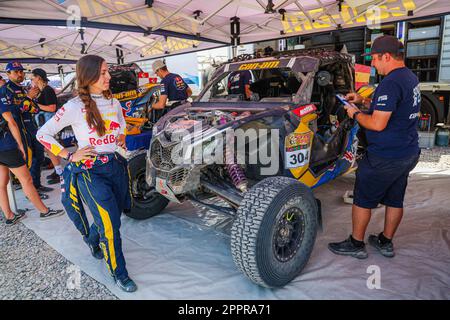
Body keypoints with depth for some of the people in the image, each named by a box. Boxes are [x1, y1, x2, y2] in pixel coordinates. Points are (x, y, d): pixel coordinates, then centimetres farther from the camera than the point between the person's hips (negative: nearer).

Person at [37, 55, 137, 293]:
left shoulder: (113, 102, 6)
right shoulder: (74, 107, -10)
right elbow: (43, 134, -4)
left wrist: (121, 138, 9)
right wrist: (70, 156, -8)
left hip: (115, 165, 6)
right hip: (90, 171, -5)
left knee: (110, 218, 17)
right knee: (110, 223, -5)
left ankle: (92, 240, 51)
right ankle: (119, 273, 16)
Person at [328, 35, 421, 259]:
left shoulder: (391, 83, -22)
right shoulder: (410, 78, 10)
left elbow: (378, 124, -26)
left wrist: (355, 114, -9)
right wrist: (363, 101, 15)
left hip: (385, 157, -9)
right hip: (409, 154, 10)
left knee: (363, 199, 5)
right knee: (394, 200, 17)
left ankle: (356, 244, 18)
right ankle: (386, 243, 32)